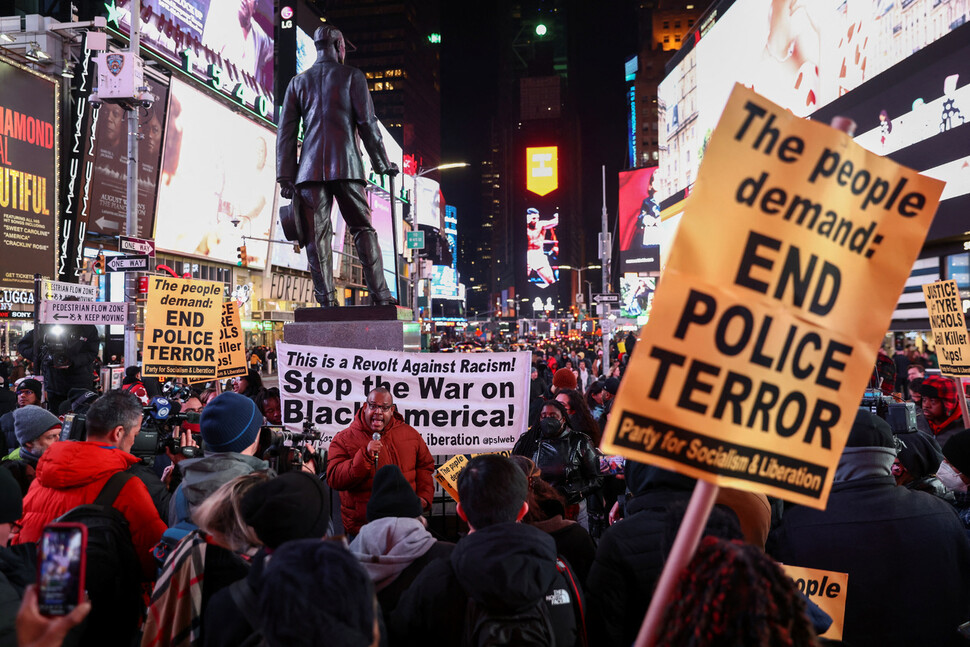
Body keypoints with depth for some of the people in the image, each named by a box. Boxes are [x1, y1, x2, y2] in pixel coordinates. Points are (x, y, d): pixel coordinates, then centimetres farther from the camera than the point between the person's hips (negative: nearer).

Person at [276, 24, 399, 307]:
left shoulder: (298, 82, 17)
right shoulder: (352, 76, 8)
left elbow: (286, 131, 10)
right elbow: (367, 122, 1)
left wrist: (285, 176, 9)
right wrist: (382, 163, 9)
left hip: (310, 167, 2)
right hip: (346, 165, -2)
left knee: (317, 234, 0)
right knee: (363, 228, 1)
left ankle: (326, 297, -6)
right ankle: (379, 293, -6)